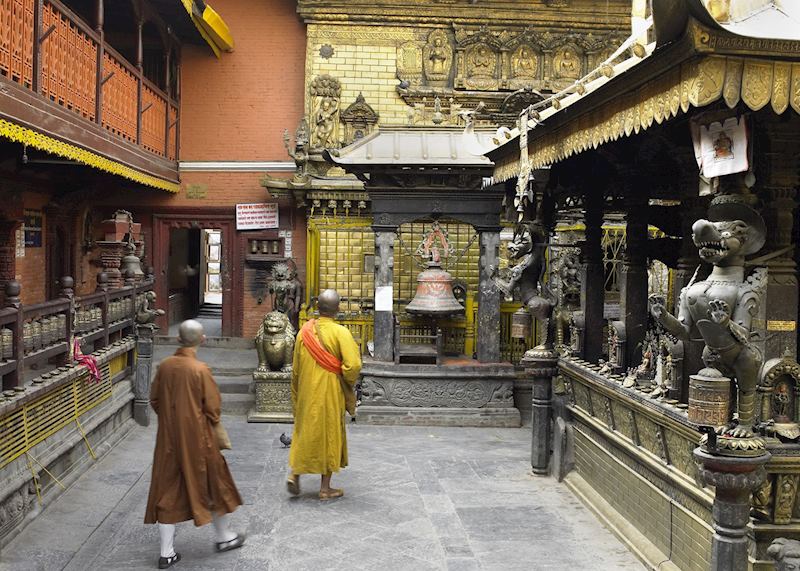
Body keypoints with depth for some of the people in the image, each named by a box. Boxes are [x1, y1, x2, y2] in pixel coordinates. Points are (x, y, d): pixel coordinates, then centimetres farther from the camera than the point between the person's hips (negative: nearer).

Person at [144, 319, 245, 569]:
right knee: (212, 482, 15)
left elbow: (154, 400, 7)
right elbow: (212, 407, -12)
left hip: (169, 438, 4)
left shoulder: (164, 366, -4)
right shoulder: (200, 369, -17)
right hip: (196, 438, -4)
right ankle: (224, 537, 31)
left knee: (168, 489, 11)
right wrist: (210, 424, 8)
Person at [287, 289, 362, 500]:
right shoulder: (340, 332, -15)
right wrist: (349, 384, -3)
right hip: (330, 394, -4)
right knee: (330, 433, 7)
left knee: (305, 431, 19)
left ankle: (295, 473, 5)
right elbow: (353, 365, -25)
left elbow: (295, 368, 8)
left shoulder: (304, 331, -1)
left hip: (306, 393, 4)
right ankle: (325, 488, 13)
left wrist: (296, 396, 19)